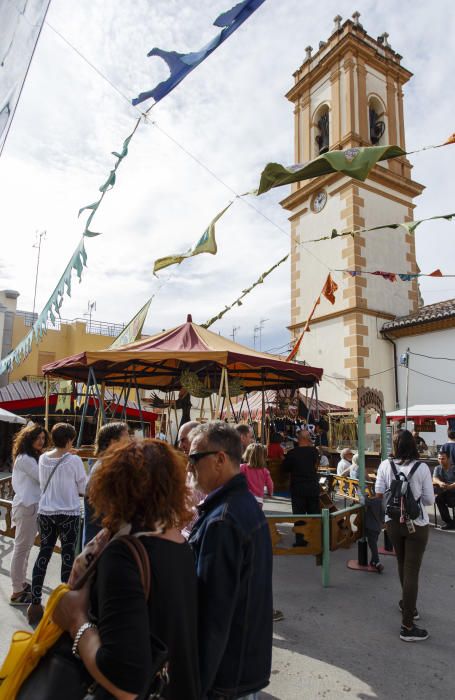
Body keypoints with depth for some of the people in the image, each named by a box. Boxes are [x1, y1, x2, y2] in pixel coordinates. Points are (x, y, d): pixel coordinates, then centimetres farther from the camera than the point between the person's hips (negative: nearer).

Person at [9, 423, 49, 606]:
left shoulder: (34, 457, 16)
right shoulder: (24, 458, -15)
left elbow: (38, 480, 9)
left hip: (33, 505, 10)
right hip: (26, 506, -10)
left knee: (26, 547, 17)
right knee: (21, 548, -2)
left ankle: (22, 583, 29)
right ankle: (17, 593, 5)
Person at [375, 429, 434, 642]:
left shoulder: (385, 465, -8)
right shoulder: (422, 467, -15)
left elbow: (379, 494, -4)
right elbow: (429, 500, -9)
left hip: (393, 522, 3)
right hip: (416, 524, -3)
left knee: (402, 565, 23)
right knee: (412, 571, 4)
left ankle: (407, 604, 45)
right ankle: (407, 627, 9)